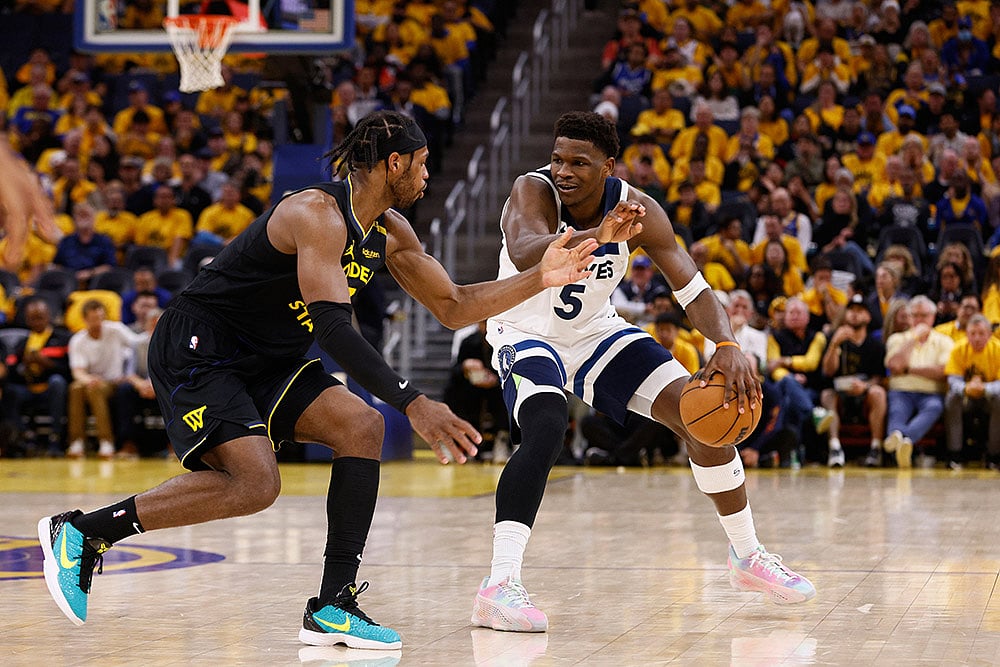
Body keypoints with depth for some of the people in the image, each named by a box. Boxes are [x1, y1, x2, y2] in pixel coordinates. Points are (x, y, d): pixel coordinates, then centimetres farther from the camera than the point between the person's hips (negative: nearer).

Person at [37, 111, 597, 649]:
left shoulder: (390, 232, 6)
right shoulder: (319, 214, -24)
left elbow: (454, 308, 14)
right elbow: (333, 327, -34)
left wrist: (541, 278, 2)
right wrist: (414, 404, -40)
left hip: (266, 362, 9)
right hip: (196, 353, -9)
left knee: (361, 426, -9)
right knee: (254, 484, -23)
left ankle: (334, 607, -8)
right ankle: (79, 531, -10)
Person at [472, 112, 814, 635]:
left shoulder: (636, 209, -18)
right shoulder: (532, 191, -28)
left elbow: (693, 289, -17)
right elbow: (523, 255, -50)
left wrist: (728, 347, -37)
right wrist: (596, 236, -68)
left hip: (596, 332, 5)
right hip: (528, 337, -4)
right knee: (544, 433, -33)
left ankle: (747, 557, 14)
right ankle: (498, 587, -34)